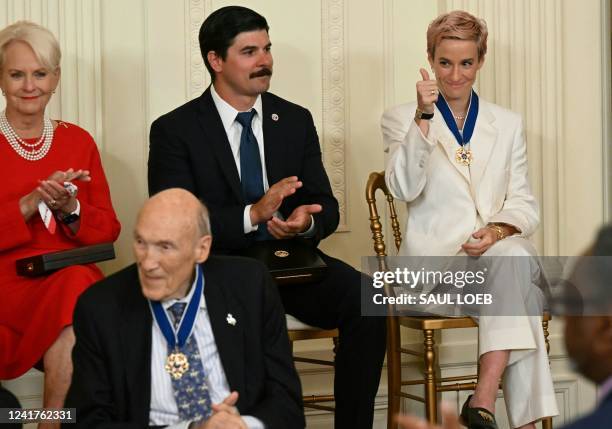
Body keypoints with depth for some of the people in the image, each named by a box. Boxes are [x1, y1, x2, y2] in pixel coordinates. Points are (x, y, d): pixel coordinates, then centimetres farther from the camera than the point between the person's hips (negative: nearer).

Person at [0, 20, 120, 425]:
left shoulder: (78, 141, 14)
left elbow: (108, 231, 12)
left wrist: (70, 210, -8)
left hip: (75, 274, 3)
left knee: (75, 286, -35)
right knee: (73, 286, -35)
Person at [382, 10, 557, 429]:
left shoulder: (508, 124, 18)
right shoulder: (402, 118, 9)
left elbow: (524, 203, 12)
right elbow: (404, 188, -9)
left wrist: (497, 231, -11)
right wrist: (423, 118, -20)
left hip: (500, 248, 3)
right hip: (434, 256, -3)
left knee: (514, 256, -35)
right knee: (515, 265, -33)